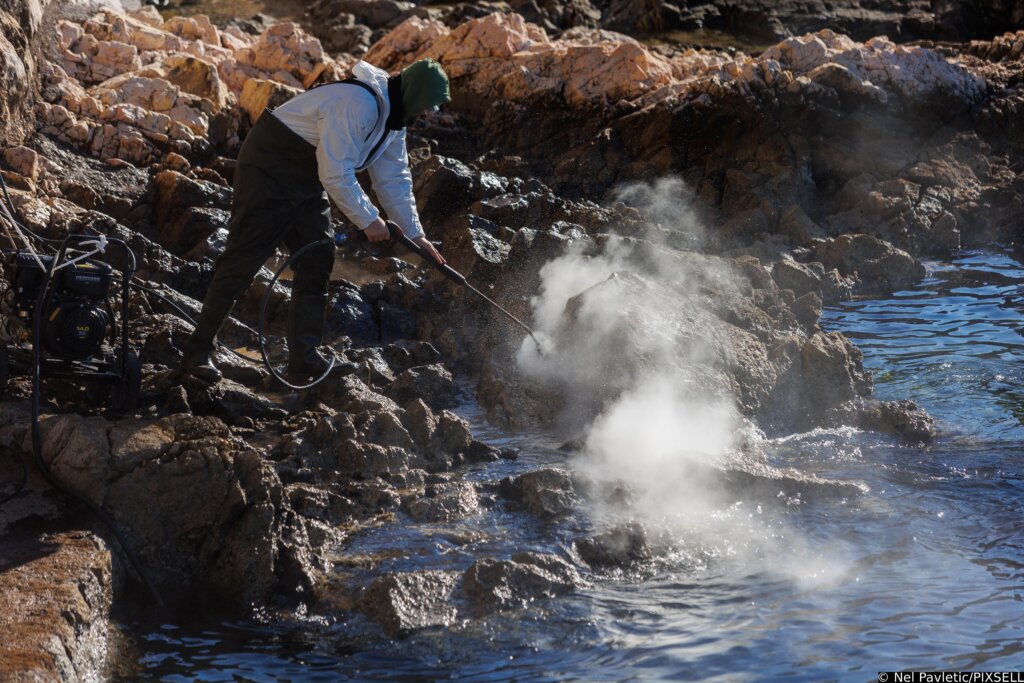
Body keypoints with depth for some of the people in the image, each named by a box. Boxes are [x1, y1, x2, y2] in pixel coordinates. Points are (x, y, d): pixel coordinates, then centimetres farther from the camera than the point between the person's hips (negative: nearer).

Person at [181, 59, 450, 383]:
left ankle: (304, 357, 6)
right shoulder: (359, 104, -28)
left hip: (307, 180, 10)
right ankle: (198, 351, -4)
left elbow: (395, 179, 12)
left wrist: (415, 234, 9)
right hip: (270, 170, -10)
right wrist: (368, 220, -19)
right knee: (243, 259, -9)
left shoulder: (392, 116, 6)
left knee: (317, 260, 4)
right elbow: (336, 174, -28)